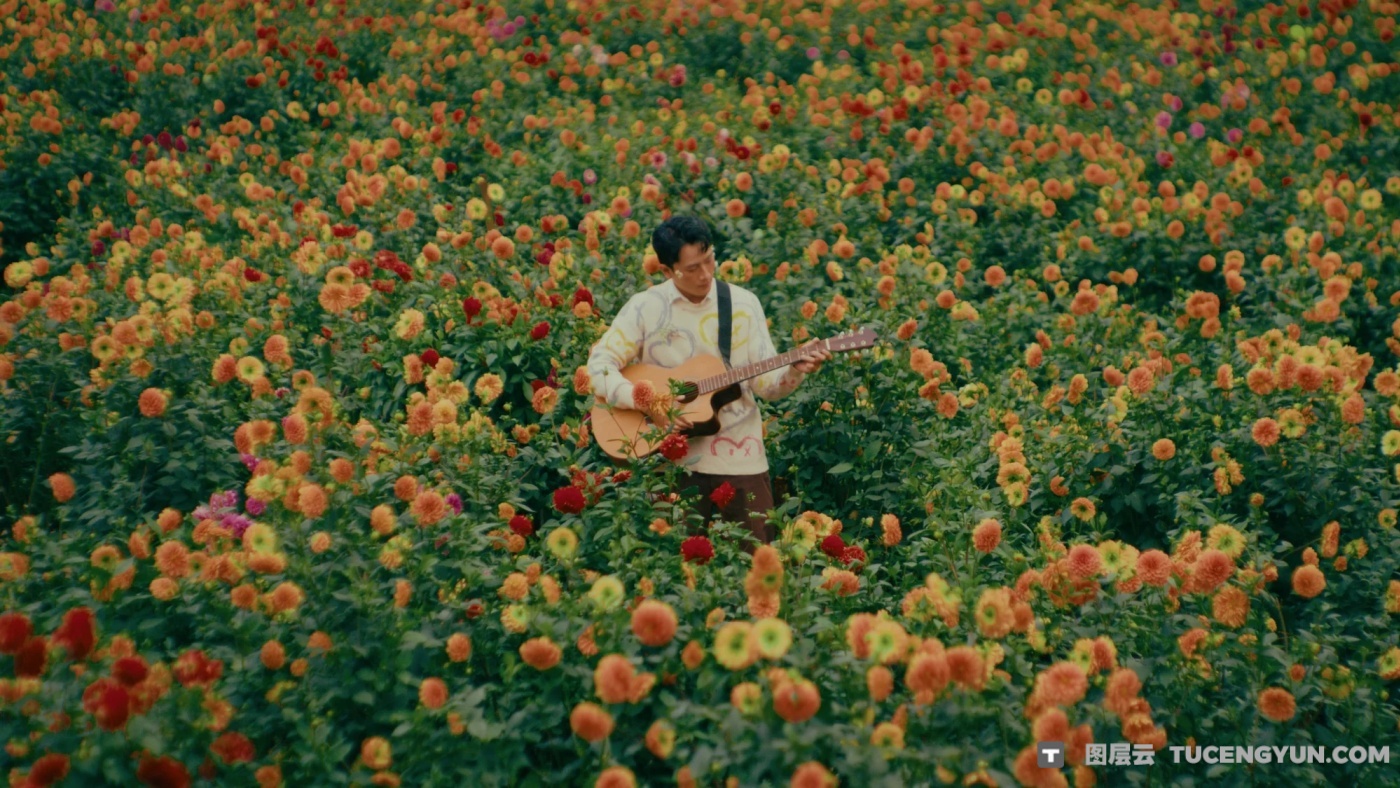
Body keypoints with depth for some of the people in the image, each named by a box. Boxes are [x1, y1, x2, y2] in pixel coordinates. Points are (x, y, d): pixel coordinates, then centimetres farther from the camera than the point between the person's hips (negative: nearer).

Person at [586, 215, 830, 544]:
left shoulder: (743, 303, 3)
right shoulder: (645, 307, -2)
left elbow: (767, 382, 1)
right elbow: (600, 367, -7)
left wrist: (795, 371, -19)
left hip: (740, 458, 1)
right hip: (672, 460, -1)